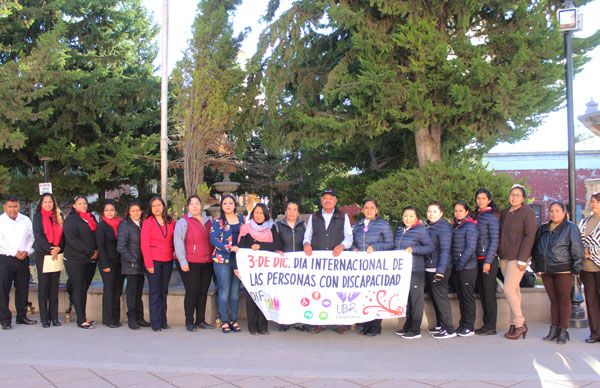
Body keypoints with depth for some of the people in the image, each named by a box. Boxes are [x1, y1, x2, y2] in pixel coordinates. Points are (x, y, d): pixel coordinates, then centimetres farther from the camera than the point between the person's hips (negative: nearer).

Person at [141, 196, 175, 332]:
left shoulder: (170, 222, 9)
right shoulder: (147, 223, -3)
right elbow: (144, 245, -6)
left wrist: (174, 254, -1)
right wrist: (149, 264, -11)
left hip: (168, 261, 4)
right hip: (154, 261, -4)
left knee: (164, 291, 10)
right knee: (155, 292, -1)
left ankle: (163, 321, 17)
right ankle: (156, 323, 3)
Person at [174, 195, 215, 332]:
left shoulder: (208, 221, 15)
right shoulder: (183, 222, -4)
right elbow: (178, 242, -10)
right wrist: (182, 261, -16)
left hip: (207, 263, 6)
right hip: (190, 264, -6)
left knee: (203, 291, 8)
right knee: (192, 292, -5)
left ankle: (201, 320, 17)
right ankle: (189, 322, 4)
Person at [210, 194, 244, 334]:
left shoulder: (241, 218, 11)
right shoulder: (217, 221, -1)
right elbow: (213, 240, -10)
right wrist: (230, 248, -18)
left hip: (238, 258, 4)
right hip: (222, 259, -4)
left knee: (235, 291, 7)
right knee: (224, 290, -2)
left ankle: (234, 320, 13)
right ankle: (224, 321, 5)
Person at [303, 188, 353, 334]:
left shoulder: (343, 217, 13)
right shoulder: (313, 217, 18)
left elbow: (349, 237, 5)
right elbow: (307, 235, 14)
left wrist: (342, 245, -15)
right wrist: (307, 244, -8)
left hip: (337, 259, -1)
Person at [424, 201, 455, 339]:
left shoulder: (443, 227, -13)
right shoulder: (429, 227, 13)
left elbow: (445, 249, -20)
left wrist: (441, 269, -26)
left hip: (439, 269, -9)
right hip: (429, 268, 9)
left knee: (441, 297, -6)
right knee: (435, 297, 16)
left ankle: (449, 329, -1)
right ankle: (440, 325, 27)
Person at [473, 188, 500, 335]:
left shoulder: (492, 217, -7)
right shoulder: (476, 216, 13)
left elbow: (494, 240, -12)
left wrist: (488, 261, -16)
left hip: (488, 259, -7)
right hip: (478, 259, 7)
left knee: (489, 293, -3)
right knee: (482, 293, 11)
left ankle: (491, 327, 3)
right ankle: (486, 324, 19)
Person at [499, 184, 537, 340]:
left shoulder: (527, 212, -6)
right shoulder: (504, 213, 13)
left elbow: (530, 236, -12)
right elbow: (501, 234, 19)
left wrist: (522, 259, -16)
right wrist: (500, 253, 6)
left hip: (517, 258, -6)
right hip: (504, 257, 6)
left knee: (509, 290, -11)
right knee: (514, 291, 9)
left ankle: (520, 324, -1)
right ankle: (514, 325, 13)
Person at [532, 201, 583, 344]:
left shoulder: (570, 228, -1)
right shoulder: (542, 229, 14)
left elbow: (577, 249, -5)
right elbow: (536, 249, 20)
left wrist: (576, 268, -10)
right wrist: (535, 266, 15)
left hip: (563, 271, -5)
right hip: (546, 272, 5)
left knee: (564, 300, 0)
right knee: (553, 300, 9)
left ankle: (563, 331, 4)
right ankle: (553, 329, 13)